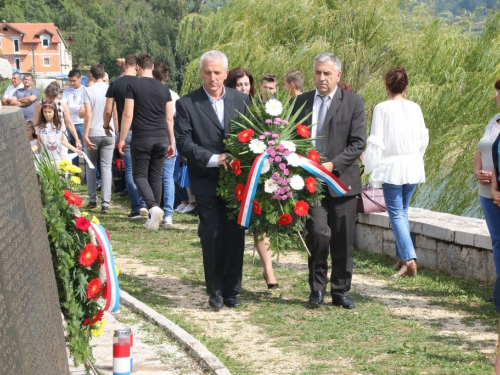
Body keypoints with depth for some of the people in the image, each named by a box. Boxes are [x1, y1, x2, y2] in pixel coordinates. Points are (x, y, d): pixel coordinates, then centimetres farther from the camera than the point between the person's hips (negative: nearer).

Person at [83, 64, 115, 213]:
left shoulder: (89, 91, -6)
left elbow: (88, 114, -12)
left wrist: (85, 135, -10)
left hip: (93, 133, -2)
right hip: (108, 134, 2)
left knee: (90, 167, 14)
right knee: (106, 167, 2)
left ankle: (92, 200, 13)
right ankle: (105, 203, -6)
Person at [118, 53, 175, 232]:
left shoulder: (133, 86, -3)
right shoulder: (163, 88, 9)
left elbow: (128, 115, -7)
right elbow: (169, 118, 10)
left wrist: (122, 139, -2)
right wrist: (171, 142, 16)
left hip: (142, 138, -4)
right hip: (161, 138, 4)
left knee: (139, 174, 3)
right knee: (156, 176, 10)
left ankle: (153, 207, -20)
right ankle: (152, 217, 12)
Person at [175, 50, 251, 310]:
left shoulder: (241, 100, 7)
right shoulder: (187, 104, -2)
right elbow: (183, 142, -8)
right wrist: (214, 159, -18)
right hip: (207, 182, -2)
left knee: (235, 235, 4)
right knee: (212, 235, -3)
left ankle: (232, 290, 15)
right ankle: (215, 291, 10)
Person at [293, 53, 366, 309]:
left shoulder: (353, 102, 2)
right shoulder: (300, 103, 9)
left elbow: (358, 143, -5)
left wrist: (333, 165, -16)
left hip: (341, 179, 0)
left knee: (343, 241, 5)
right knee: (318, 233, -14)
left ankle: (340, 291, 19)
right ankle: (317, 287, 4)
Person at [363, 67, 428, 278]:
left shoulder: (382, 109, -11)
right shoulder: (415, 108, 1)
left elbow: (376, 142, -10)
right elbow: (423, 139, 10)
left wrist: (369, 168, -1)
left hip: (391, 168, -4)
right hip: (413, 167, 4)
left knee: (396, 215, -3)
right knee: (403, 211, 17)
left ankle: (409, 259, -17)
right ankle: (402, 256, 21)